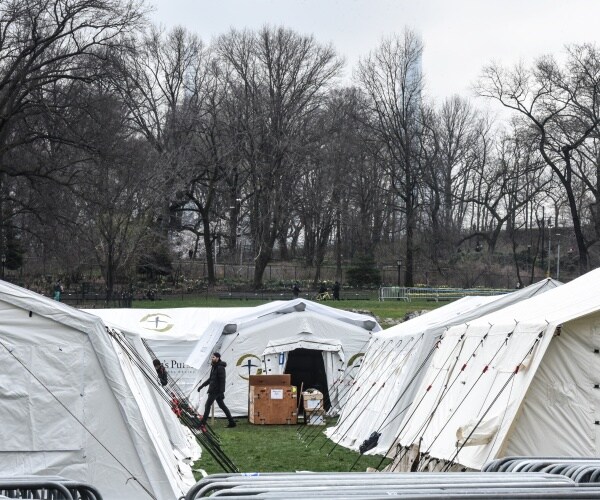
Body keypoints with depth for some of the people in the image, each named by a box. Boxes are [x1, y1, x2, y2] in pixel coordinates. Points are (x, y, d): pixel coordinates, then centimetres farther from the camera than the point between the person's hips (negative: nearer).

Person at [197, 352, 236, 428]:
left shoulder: (220, 368, -15)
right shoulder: (214, 367, 16)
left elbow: (222, 380, -20)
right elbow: (210, 379, 24)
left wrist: (222, 392, -24)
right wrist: (202, 386, 24)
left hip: (215, 390, -10)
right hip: (213, 390, 10)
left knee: (207, 405, -3)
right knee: (222, 405, 9)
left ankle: (203, 422, 5)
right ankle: (232, 422, 9)